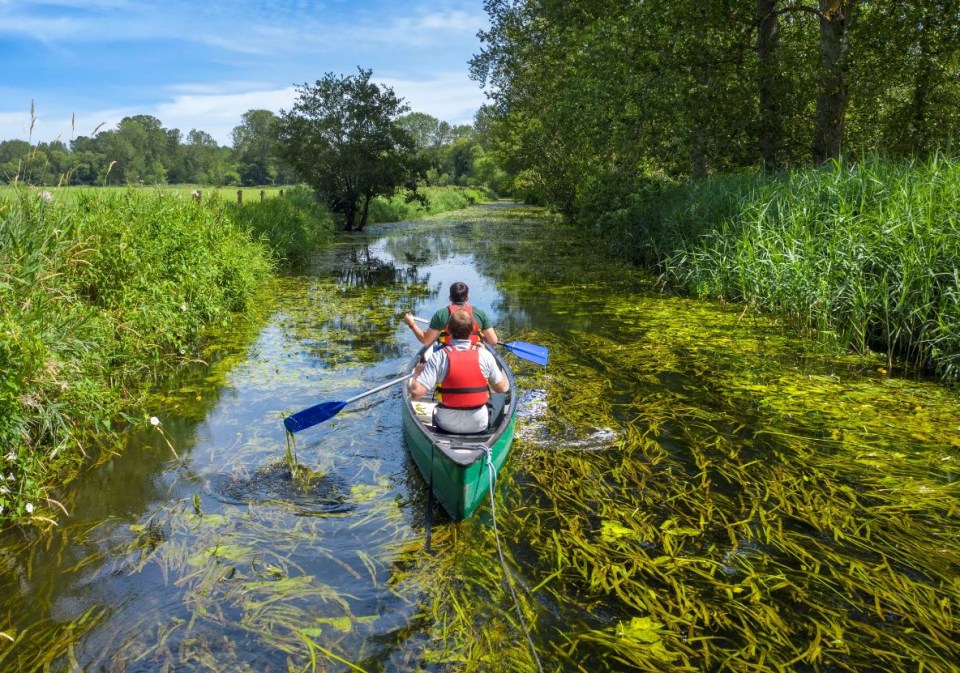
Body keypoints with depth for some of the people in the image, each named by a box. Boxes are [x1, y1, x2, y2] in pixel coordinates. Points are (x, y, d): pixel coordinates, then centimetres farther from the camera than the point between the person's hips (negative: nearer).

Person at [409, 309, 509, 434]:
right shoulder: (484, 355, -12)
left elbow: (416, 392, -21)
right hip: (479, 425, 1)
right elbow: (503, 388, -1)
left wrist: (418, 373, 2)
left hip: (447, 425, -1)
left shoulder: (439, 357, -17)